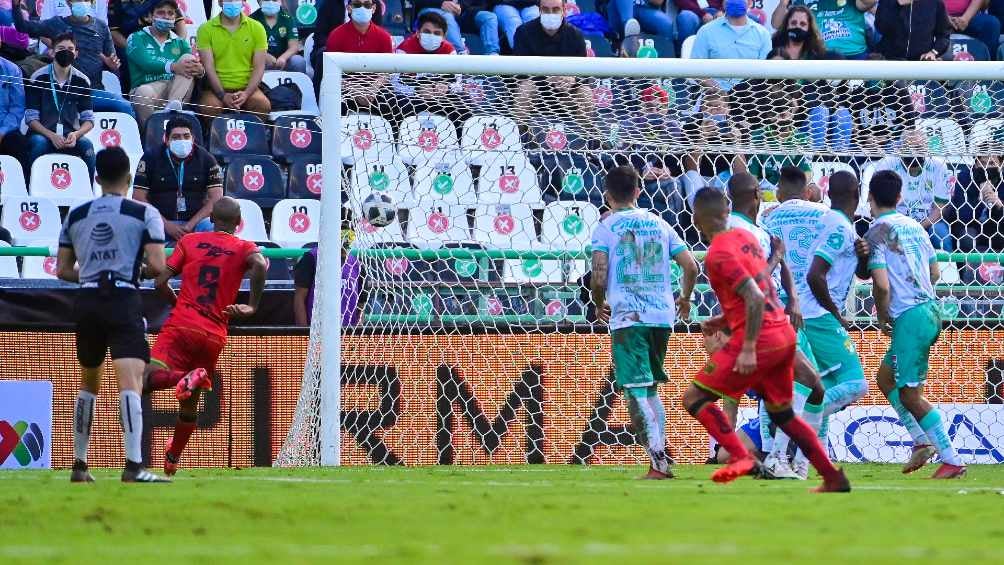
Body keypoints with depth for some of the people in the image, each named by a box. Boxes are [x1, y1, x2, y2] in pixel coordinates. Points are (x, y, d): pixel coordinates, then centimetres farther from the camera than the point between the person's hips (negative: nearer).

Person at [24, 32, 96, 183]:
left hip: (71, 136, 2)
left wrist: (76, 135, -19)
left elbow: (88, 119, 3)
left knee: (86, 145, -29)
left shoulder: (81, 81, 5)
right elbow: (31, 118, -5)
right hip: (43, 133, -2)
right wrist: (52, 136, -20)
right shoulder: (39, 78, -2)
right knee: (38, 143, -34)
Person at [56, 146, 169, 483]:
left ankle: (79, 465, 26)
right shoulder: (144, 214, -1)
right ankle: (133, 465, -28)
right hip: (124, 301, -5)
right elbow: (157, 266, -8)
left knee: (88, 384, 21)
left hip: (87, 302, 5)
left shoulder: (76, 216, 12)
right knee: (130, 382, -14)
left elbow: (63, 270, 14)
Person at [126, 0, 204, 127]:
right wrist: (173, 67, -32)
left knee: (188, 58, -19)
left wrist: (200, 70, -25)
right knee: (144, 92, -39)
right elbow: (146, 63, -15)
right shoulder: (137, 39, 6)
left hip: (176, 92, 4)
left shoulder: (179, 43, 19)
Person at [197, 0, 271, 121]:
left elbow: (259, 67, 1)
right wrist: (223, 95, -18)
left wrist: (246, 94, -15)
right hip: (217, 87, -1)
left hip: (247, 87, 1)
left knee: (264, 105, -30)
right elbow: (208, 67, -5)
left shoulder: (256, 28, 5)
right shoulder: (206, 29, 2)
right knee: (209, 107, -33)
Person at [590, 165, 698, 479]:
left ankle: (658, 461, -21)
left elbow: (599, 277, -12)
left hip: (627, 317, -5)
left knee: (636, 391, -7)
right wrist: (685, 298, 26)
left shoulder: (606, 227, -1)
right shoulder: (659, 224, 12)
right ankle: (659, 459, 13)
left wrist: (598, 304, 8)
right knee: (650, 389, 18)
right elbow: (691, 267, 8)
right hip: (663, 315, 5)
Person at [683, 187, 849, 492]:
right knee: (782, 414, 21)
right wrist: (724, 320, 25)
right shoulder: (746, 238, 13)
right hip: (785, 335, 9)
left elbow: (755, 299, -23)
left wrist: (748, 349, -23)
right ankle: (834, 478, 20)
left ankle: (740, 456, -20)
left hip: (760, 340, -9)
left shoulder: (719, 254, -14)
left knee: (694, 397, -4)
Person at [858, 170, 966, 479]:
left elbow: (881, 284, -18)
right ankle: (922, 441, 15)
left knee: (910, 395, -4)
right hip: (930, 309, 9)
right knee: (885, 377, 22)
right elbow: (934, 273, 20)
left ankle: (952, 461, -8)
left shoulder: (878, 231, -10)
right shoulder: (914, 226, 14)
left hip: (909, 317, -9)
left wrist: (882, 317, -2)